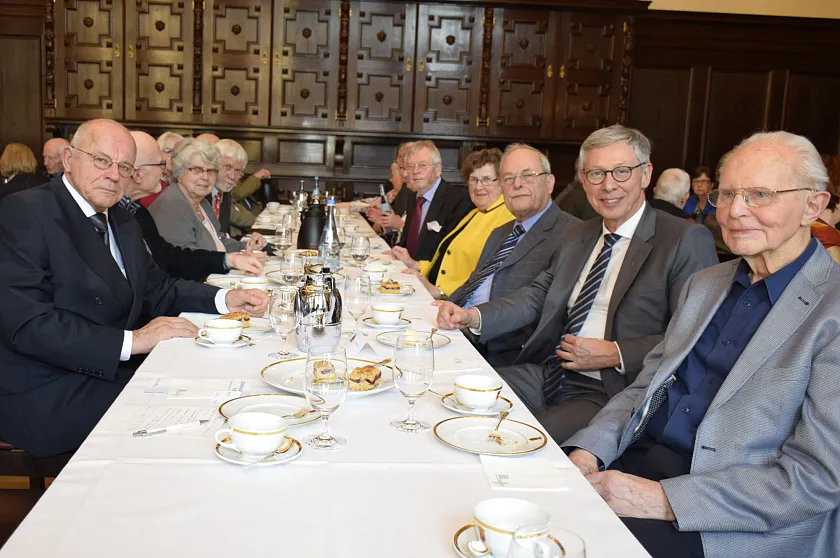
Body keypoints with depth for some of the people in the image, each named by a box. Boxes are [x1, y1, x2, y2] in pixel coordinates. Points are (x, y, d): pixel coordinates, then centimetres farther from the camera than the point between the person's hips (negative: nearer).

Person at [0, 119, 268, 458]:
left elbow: (156, 290, 18)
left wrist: (224, 299, 1)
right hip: (49, 399, -8)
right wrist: (131, 341, -25)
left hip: (113, 374, 8)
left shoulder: (122, 224, 14)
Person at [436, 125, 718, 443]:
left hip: (610, 394, -7)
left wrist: (616, 354, -18)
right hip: (547, 376, 7)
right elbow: (539, 295, 17)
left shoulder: (686, 240, -6)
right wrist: (473, 317, 1)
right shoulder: (577, 238, 19)